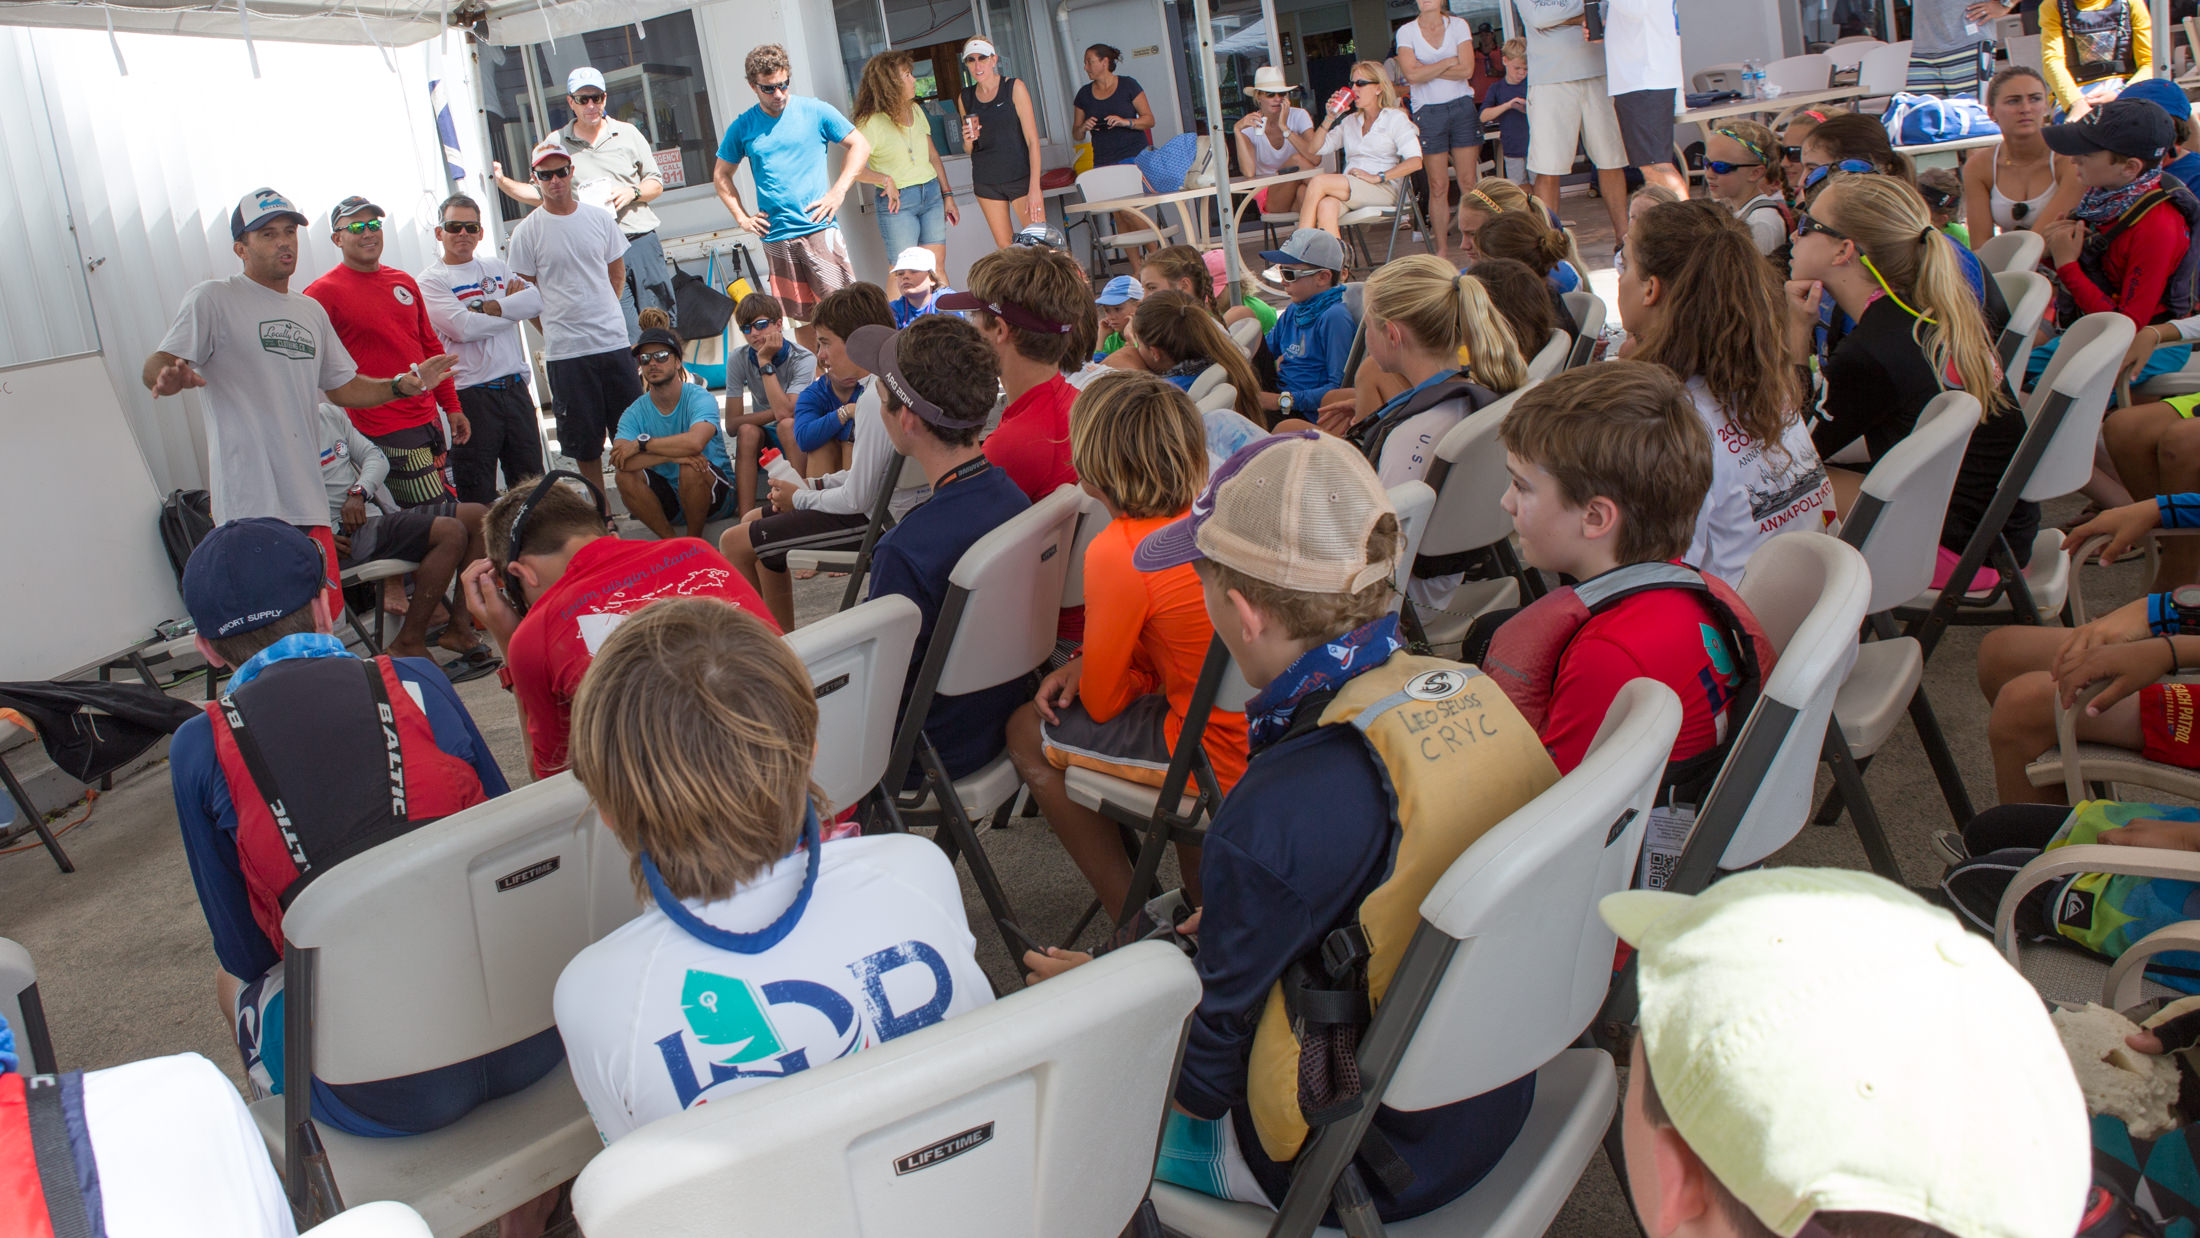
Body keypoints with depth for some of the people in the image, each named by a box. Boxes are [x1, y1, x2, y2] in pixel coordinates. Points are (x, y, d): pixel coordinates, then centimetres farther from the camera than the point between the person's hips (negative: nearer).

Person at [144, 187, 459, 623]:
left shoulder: (311, 311, 21)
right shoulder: (212, 299, 0)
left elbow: (343, 387, 27)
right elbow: (153, 369, -11)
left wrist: (403, 385, 11)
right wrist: (171, 377, -35)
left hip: (307, 501, 7)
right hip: (250, 504, -7)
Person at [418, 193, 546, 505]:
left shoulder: (496, 266, 16)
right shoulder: (431, 281, -1)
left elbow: (535, 301, 0)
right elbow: (462, 327, -16)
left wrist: (486, 307, -11)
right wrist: (511, 306, -3)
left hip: (515, 386, 5)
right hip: (471, 394, -5)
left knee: (531, 481, 11)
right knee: (477, 494, 0)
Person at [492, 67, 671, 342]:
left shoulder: (628, 134, 11)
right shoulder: (556, 144, 9)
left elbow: (656, 183, 15)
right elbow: (542, 195, 16)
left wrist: (632, 192, -5)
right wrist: (503, 182, 2)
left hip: (642, 243, 2)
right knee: (626, 335, -8)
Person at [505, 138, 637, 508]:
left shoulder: (598, 217, 6)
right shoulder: (527, 231, -2)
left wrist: (598, 313, 10)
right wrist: (558, 328, 1)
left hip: (613, 339, 2)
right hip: (564, 352, -2)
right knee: (584, 439, 4)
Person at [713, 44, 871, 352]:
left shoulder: (815, 111, 2)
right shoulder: (742, 127, 7)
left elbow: (860, 145, 7)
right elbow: (721, 175, 20)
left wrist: (838, 192, -2)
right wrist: (741, 216, 7)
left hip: (820, 227, -2)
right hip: (776, 236, 2)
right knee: (800, 316, 6)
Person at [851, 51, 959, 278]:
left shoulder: (915, 111, 10)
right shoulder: (871, 122, -12)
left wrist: (947, 195, 15)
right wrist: (886, 180, -23)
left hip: (931, 195, 6)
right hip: (897, 203, -6)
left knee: (937, 266, 4)